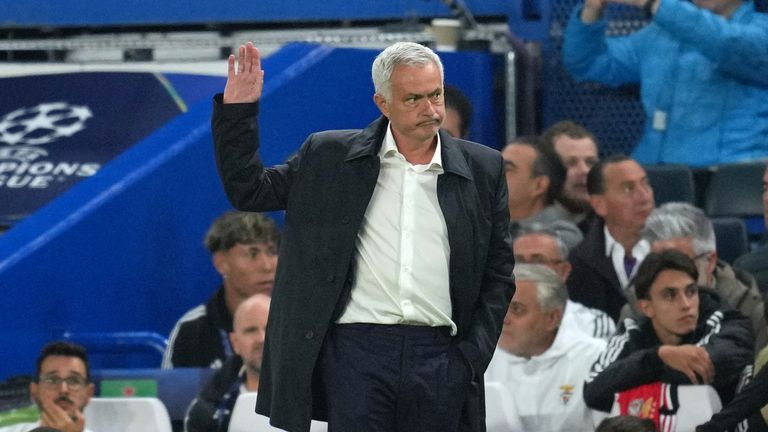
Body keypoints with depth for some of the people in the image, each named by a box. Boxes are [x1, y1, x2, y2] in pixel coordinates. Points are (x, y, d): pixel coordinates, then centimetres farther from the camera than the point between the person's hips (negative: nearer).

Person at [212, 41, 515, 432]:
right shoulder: (331, 158, 8)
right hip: (357, 351, -1)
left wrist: (474, 355, 2)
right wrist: (237, 111, 1)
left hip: (441, 355, 1)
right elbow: (248, 191, 11)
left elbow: (498, 272, 12)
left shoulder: (482, 169, 9)